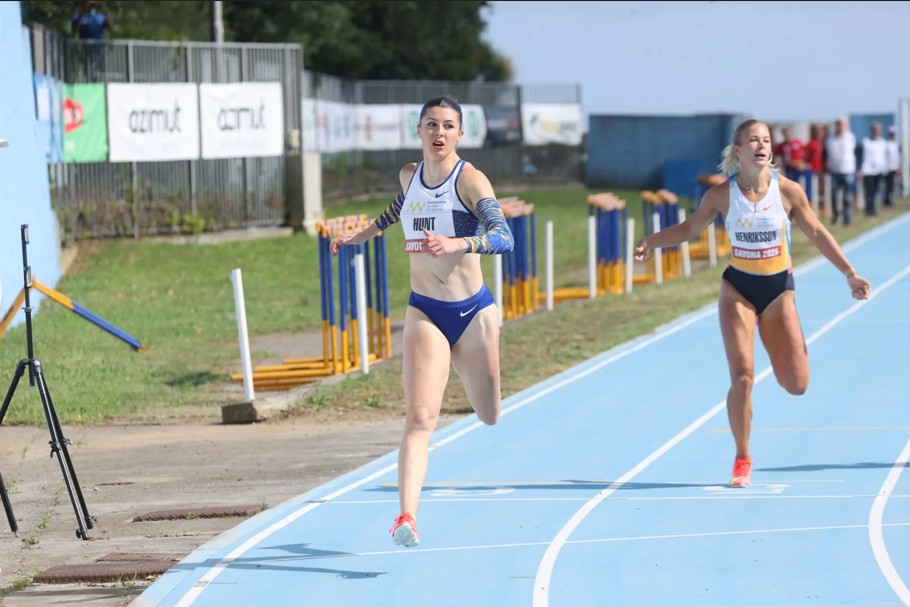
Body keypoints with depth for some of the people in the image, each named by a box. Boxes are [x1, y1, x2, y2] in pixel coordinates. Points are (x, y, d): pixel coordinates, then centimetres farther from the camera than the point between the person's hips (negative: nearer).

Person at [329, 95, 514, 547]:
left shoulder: (470, 180, -12)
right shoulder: (409, 176, 4)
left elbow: (504, 237, -25)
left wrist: (456, 244, -41)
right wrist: (359, 237, 33)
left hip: (473, 311, -2)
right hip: (424, 312, 2)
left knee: (489, 417, 17)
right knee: (420, 418, -16)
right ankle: (407, 517, -25)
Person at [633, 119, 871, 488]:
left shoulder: (787, 190, -9)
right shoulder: (722, 194, -9)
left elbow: (817, 233, 1)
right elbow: (689, 229, 5)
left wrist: (850, 273, -1)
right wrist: (650, 242, -9)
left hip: (778, 289, 1)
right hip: (738, 289, -1)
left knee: (796, 385, -1)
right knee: (742, 378, -13)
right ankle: (742, 460, 4)